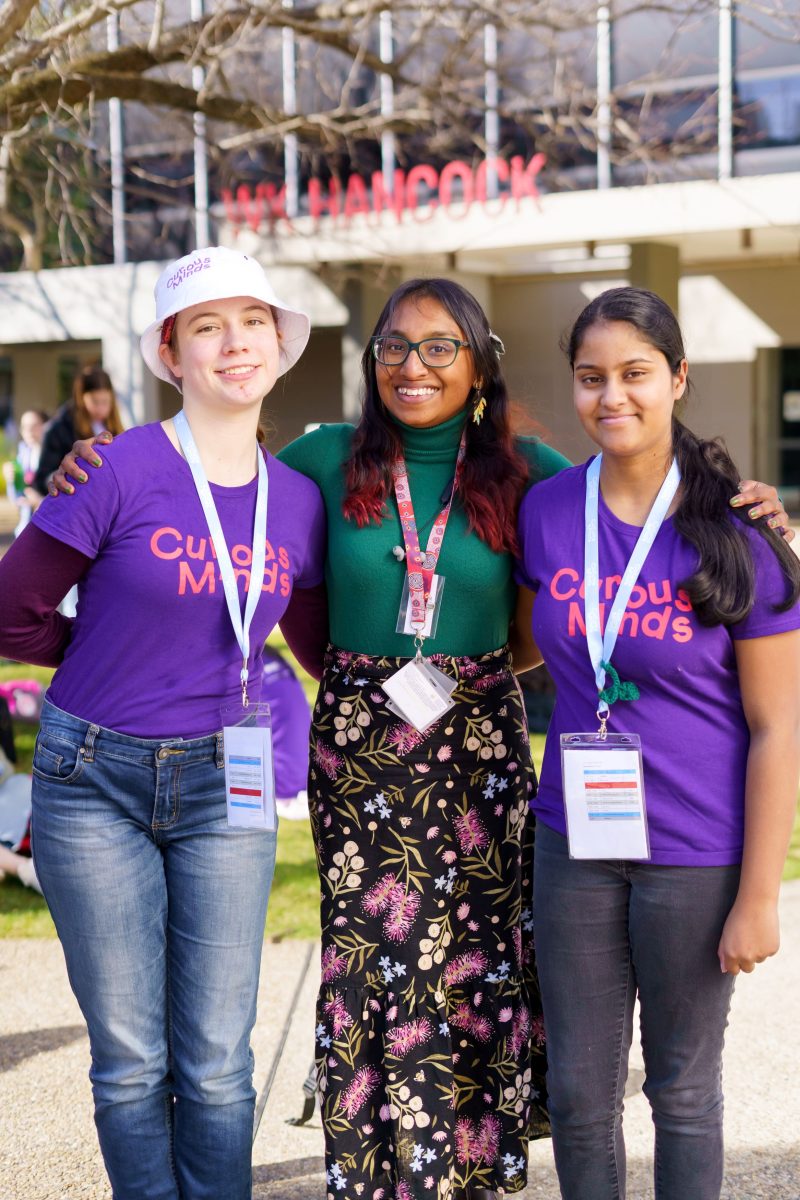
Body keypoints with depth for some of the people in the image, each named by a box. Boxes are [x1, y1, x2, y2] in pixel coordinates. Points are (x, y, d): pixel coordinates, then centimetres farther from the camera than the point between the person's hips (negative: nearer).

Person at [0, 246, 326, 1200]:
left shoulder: (297, 500, 1)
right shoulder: (121, 471, -12)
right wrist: (120, 655, 5)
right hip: (97, 784, -3)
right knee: (131, 1061, 6)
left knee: (218, 1063, 5)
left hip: (224, 786, 3)